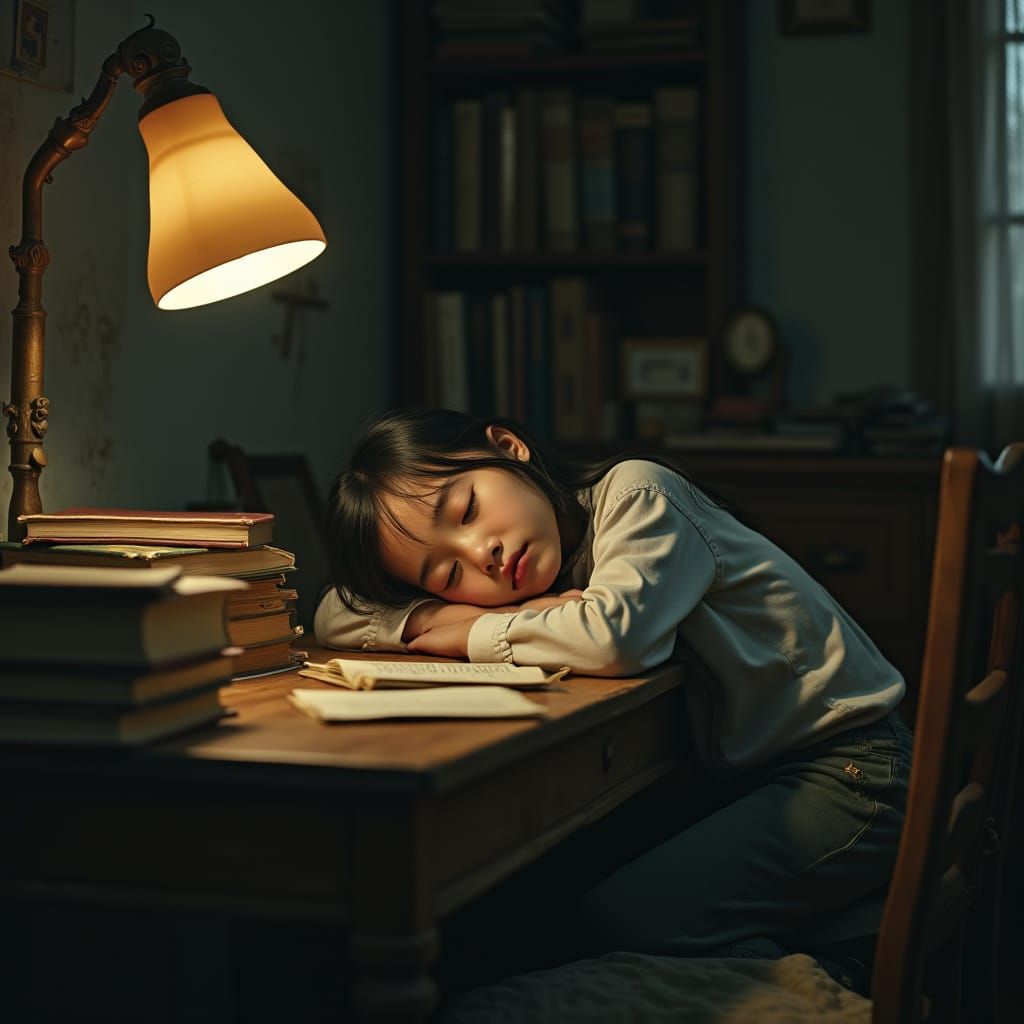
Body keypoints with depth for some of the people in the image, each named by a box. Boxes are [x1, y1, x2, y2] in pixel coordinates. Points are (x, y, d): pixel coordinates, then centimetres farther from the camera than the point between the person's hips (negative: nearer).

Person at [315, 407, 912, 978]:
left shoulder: (636, 491, -15)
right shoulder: (536, 580, 3)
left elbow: (615, 634, -34)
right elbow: (337, 617, 3)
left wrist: (477, 633, -18)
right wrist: (435, 615, -16)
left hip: (850, 769, -8)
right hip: (742, 778, 8)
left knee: (620, 920, -21)